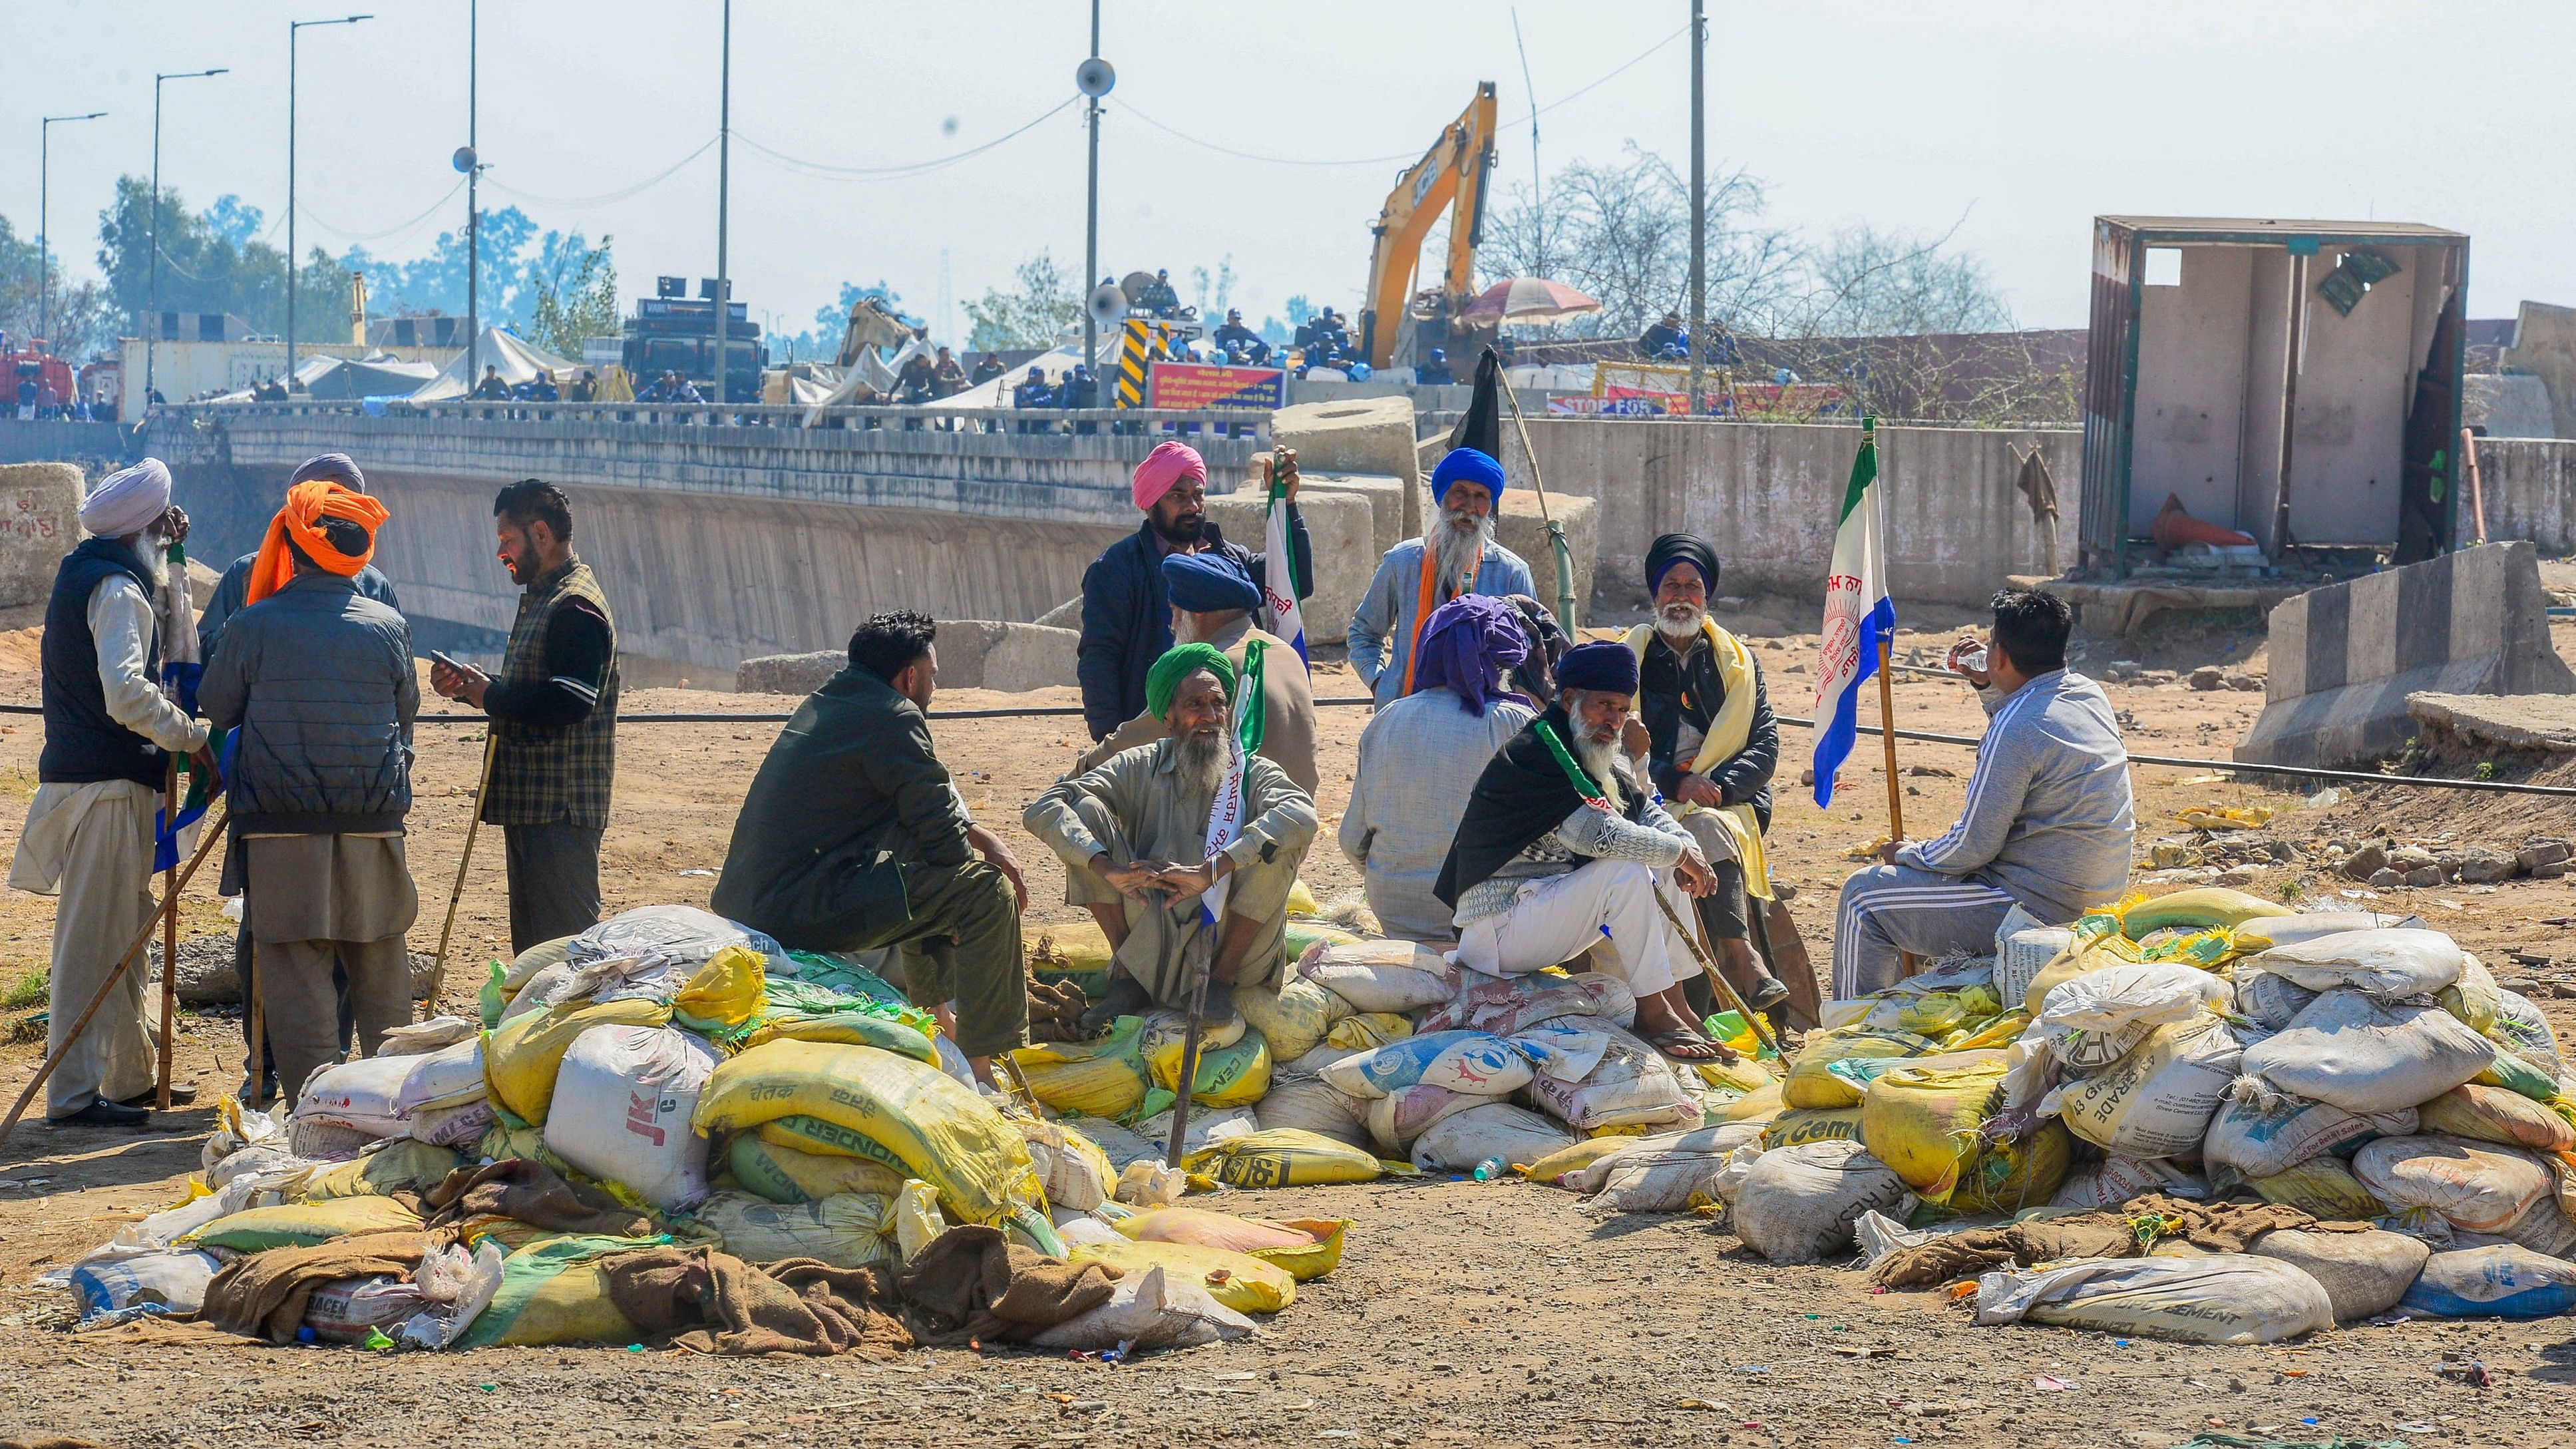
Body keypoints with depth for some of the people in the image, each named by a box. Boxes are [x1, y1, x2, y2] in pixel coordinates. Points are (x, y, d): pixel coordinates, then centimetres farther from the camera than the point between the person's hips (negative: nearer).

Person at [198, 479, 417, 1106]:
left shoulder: (251, 628, -6)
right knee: (382, 975, 13)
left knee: (295, 978, 2)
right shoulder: (389, 626, 0)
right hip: (375, 828, 2)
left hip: (281, 830, -2)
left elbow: (216, 711, 8)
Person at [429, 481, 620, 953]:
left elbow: (567, 703, -25)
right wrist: (468, 687, 7)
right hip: (530, 804, 11)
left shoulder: (576, 608, -15)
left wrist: (489, 694, -15)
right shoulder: (540, 598, 18)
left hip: (562, 808, -11)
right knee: (531, 948, 15)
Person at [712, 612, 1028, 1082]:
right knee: (989, 890, -9)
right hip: (806, 913, -10)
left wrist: (982, 837, 18)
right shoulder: (893, 720, -10)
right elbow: (941, 836, -9)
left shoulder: (826, 703, 19)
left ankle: (935, 1013, 44)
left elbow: (929, 797, 29)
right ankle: (978, 1070, -10)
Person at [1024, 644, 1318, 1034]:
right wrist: (1110, 869, -28)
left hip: (1230, 948, -1)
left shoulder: (1253, 774, -1)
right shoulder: (1140, 769, 4)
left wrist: (1210, 871, -38)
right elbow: (1043, 810, -9)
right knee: (1086, 810, -10)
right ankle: (1127, 977, -8)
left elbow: (1301, 814, -26)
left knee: (1278, 839, -22)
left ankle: (1221, 981, -13)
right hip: (1153, 941, 2)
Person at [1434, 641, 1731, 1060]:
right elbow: (1598, 833, -31)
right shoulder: (1533, 754, -20)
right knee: (1625, 872, -26)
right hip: (1496, 930, -10)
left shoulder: (1602, 762, 11)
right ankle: (1653, 1013, -18)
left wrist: (1686, 850, -11)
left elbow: (1647, 812, 12)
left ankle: (1677, 1005, 5)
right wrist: (1681, 852, -20)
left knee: (1666, 873, 7)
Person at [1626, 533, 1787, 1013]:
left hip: (1726, 805, 1)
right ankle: (1742, 957, -40)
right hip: (1651, 806, -1)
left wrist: (1719, 788, -12)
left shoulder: (1738, 663, 19)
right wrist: (1677, 784, -13)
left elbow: (1766, 746, 8)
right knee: (1709, 834, -36)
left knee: (1709, 827, -35)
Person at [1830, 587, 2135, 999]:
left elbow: (1972, 847, -19)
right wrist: (1987, 687, 17)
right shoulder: (2089, 695, 4)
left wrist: (1907, 854, 0)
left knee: (1863, 896, 0)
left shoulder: (2016, 729, -24)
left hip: (2041, 910, -10)